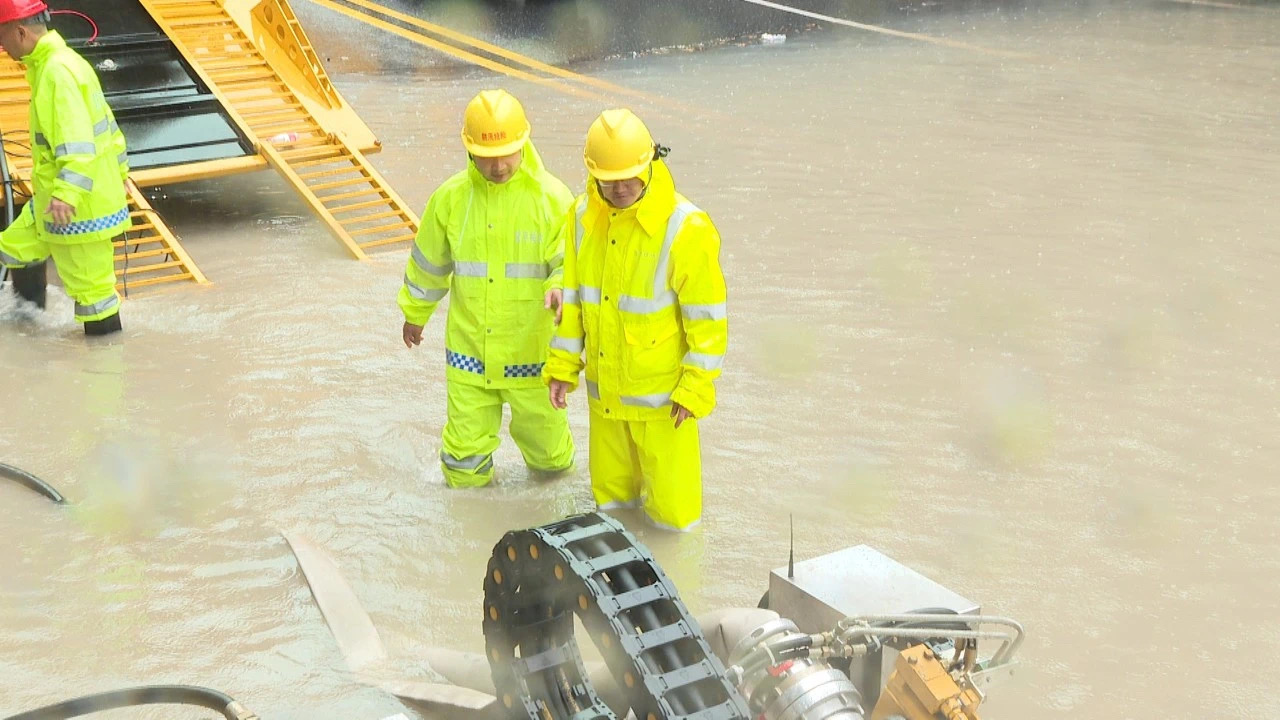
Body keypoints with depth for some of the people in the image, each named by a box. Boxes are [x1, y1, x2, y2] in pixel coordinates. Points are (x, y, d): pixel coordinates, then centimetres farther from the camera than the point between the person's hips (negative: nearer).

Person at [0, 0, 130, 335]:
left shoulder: (58, 72, -21)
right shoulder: (46, 65, 12)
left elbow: (77, 143, -30)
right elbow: (106, 122, 20)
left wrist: (66, 194, -40)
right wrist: (118, 168, 30)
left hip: (82, 206, -11)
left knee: (88, 280, -2)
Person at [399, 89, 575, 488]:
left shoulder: (552, 197, -10)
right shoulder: (450, 198, -4)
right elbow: (428, 263, 11)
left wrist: (560, 289, -31)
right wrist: (415, 314, 23)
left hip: (531, 350, -1)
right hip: (469, 349, 1)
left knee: (544, 438, 15)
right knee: (465, 452, 9)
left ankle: (551, 462, 48)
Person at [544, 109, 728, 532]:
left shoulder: (687, 229, -19)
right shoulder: (584, 216, -2)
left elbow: (708, 318, -14)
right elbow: (573, 295, 8)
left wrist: (695, 390, -14)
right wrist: (563, 366, 6)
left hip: (662, 395, -5)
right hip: (604, 391, 5)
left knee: (674, 516, 4)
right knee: (610, 502, 19)